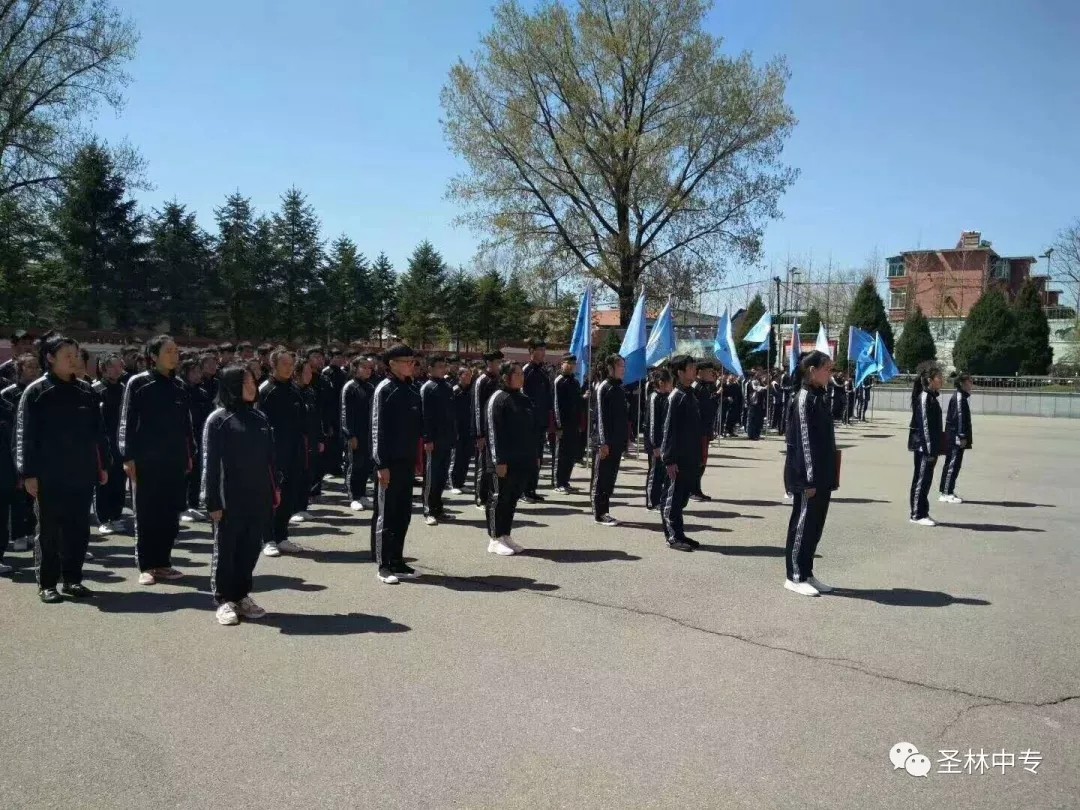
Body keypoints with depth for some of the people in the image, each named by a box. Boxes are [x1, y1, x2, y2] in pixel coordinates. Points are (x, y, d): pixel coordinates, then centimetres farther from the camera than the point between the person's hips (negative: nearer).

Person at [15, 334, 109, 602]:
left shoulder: (86, 392, 9)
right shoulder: (36, 392, -3)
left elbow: (98, 432, 13)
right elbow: (25, 435, -6)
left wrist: (103, 465, 9)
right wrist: (29, 473, -11)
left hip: (82, 474, 4)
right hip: (50, 475, -4)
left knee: (78, 529, 9)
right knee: (50, 530, 4)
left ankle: (72, 579, 20)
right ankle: (47, 584, 13)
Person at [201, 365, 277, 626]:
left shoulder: (260, 418, 9)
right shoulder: (217, 420, -6)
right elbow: (210, 463, -9)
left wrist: (274, 489, 11)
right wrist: (213, 502, -12)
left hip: (258, 498, 5)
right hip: (230, 499, -5)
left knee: (250, 549, 11)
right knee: (226, 550, 6)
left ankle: (242, 595, 24)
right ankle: (224, 600, 17)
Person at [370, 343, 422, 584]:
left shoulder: (409, 390, 12)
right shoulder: (385, 389, -10)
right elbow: (378, 429, -13)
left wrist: (416, 458, 15)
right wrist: (382, 465, -17)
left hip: (406, 461, 8)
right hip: (390, 462, -8)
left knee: (403, 514, 12)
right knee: (385, 515, 1)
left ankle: (397, 562, 22)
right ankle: (384, 566, 9)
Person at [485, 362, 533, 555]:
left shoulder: (523, 399, 14)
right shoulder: (498, 399, -11)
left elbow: (531, 429, 19)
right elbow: (494, 431, -15)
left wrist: (534, 456, 16)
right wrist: (499, 460, -19)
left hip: (523, 461, 8)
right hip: (506, 461, -8)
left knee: (512, 498, 13)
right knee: (499, 498, 1)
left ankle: (506, 536, 23)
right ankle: (495, 540, 9)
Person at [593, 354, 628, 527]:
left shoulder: (618, 387, 14)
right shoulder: (604, 388, -10)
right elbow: (601, 416, -14)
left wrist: (626, 438, 15)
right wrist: (604, 442, -18)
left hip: (618, 441, 8)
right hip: (607, 442, -8)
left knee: (611, 477, 11)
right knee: (601, 478, -1)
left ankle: (604, 511, 19)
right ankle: (599, 514, 4)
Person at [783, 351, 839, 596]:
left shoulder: (821, 397, 12)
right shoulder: (804, 398, -14)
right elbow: (803, 440, -18)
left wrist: (828, 475, 15)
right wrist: (809, 478, -19)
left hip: (822, 475, 9)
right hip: (807, 475, -9)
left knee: (816, 524, 13)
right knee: (802, 523, 0)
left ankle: (807, 573, 22)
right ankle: (794, 576, 10)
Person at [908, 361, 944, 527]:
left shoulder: (931, 396, 14)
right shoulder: (924, 397, -15)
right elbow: (925, 425, -19)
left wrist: (935, 449, 18)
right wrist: (930, 449, -20)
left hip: (929, 446, 9)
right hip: (923, 446, -9)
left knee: (924, 479, 13)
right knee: (922, 480, -3)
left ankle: (921, 513, 19)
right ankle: (918, 515, 3)